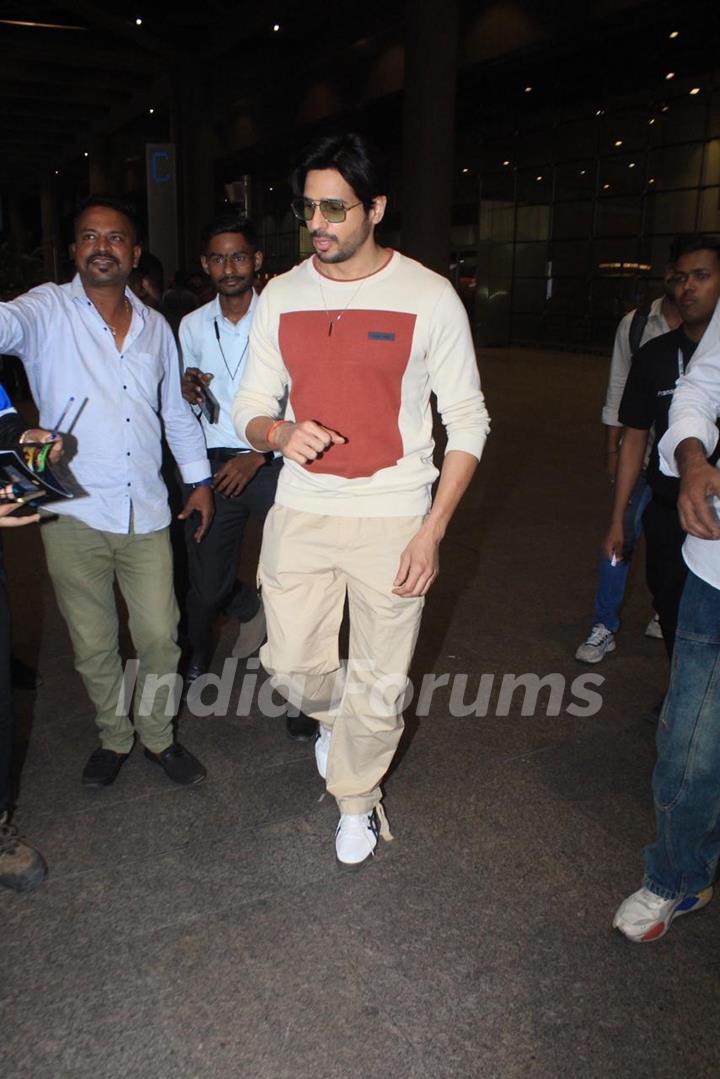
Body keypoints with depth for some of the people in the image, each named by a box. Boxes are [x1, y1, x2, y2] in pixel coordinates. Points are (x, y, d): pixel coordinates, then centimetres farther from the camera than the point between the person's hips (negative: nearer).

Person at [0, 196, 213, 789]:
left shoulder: (155, 326, 10)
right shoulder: (48, 311, -2)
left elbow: (176, 410, 19)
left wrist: (199, 478, 17)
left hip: (145, 512, 3)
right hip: (73, 515, -2)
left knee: (160, 637, 7)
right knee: (93, 645, 11)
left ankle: (158, 735, 31)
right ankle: (114, 737, 34)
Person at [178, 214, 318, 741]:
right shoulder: (192, 326, 9)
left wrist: (257, 455, -14)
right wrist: (186, 390, -7)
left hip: (273, 465, -3)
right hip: (215, 466, 3)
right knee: (208, 585, 5)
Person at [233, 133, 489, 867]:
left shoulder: (429, 298, -6)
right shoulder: (280, 296, 4)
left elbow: (467, 421, -4)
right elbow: (250, 407, 8)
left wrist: (433, 532, -13)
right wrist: (278, 432, -18)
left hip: (392, 517, -3)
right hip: (301, 510, 3)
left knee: (379, 683, 6)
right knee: (292, 662, 10)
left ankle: (356, 799, 35)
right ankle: (332, 717, 48)